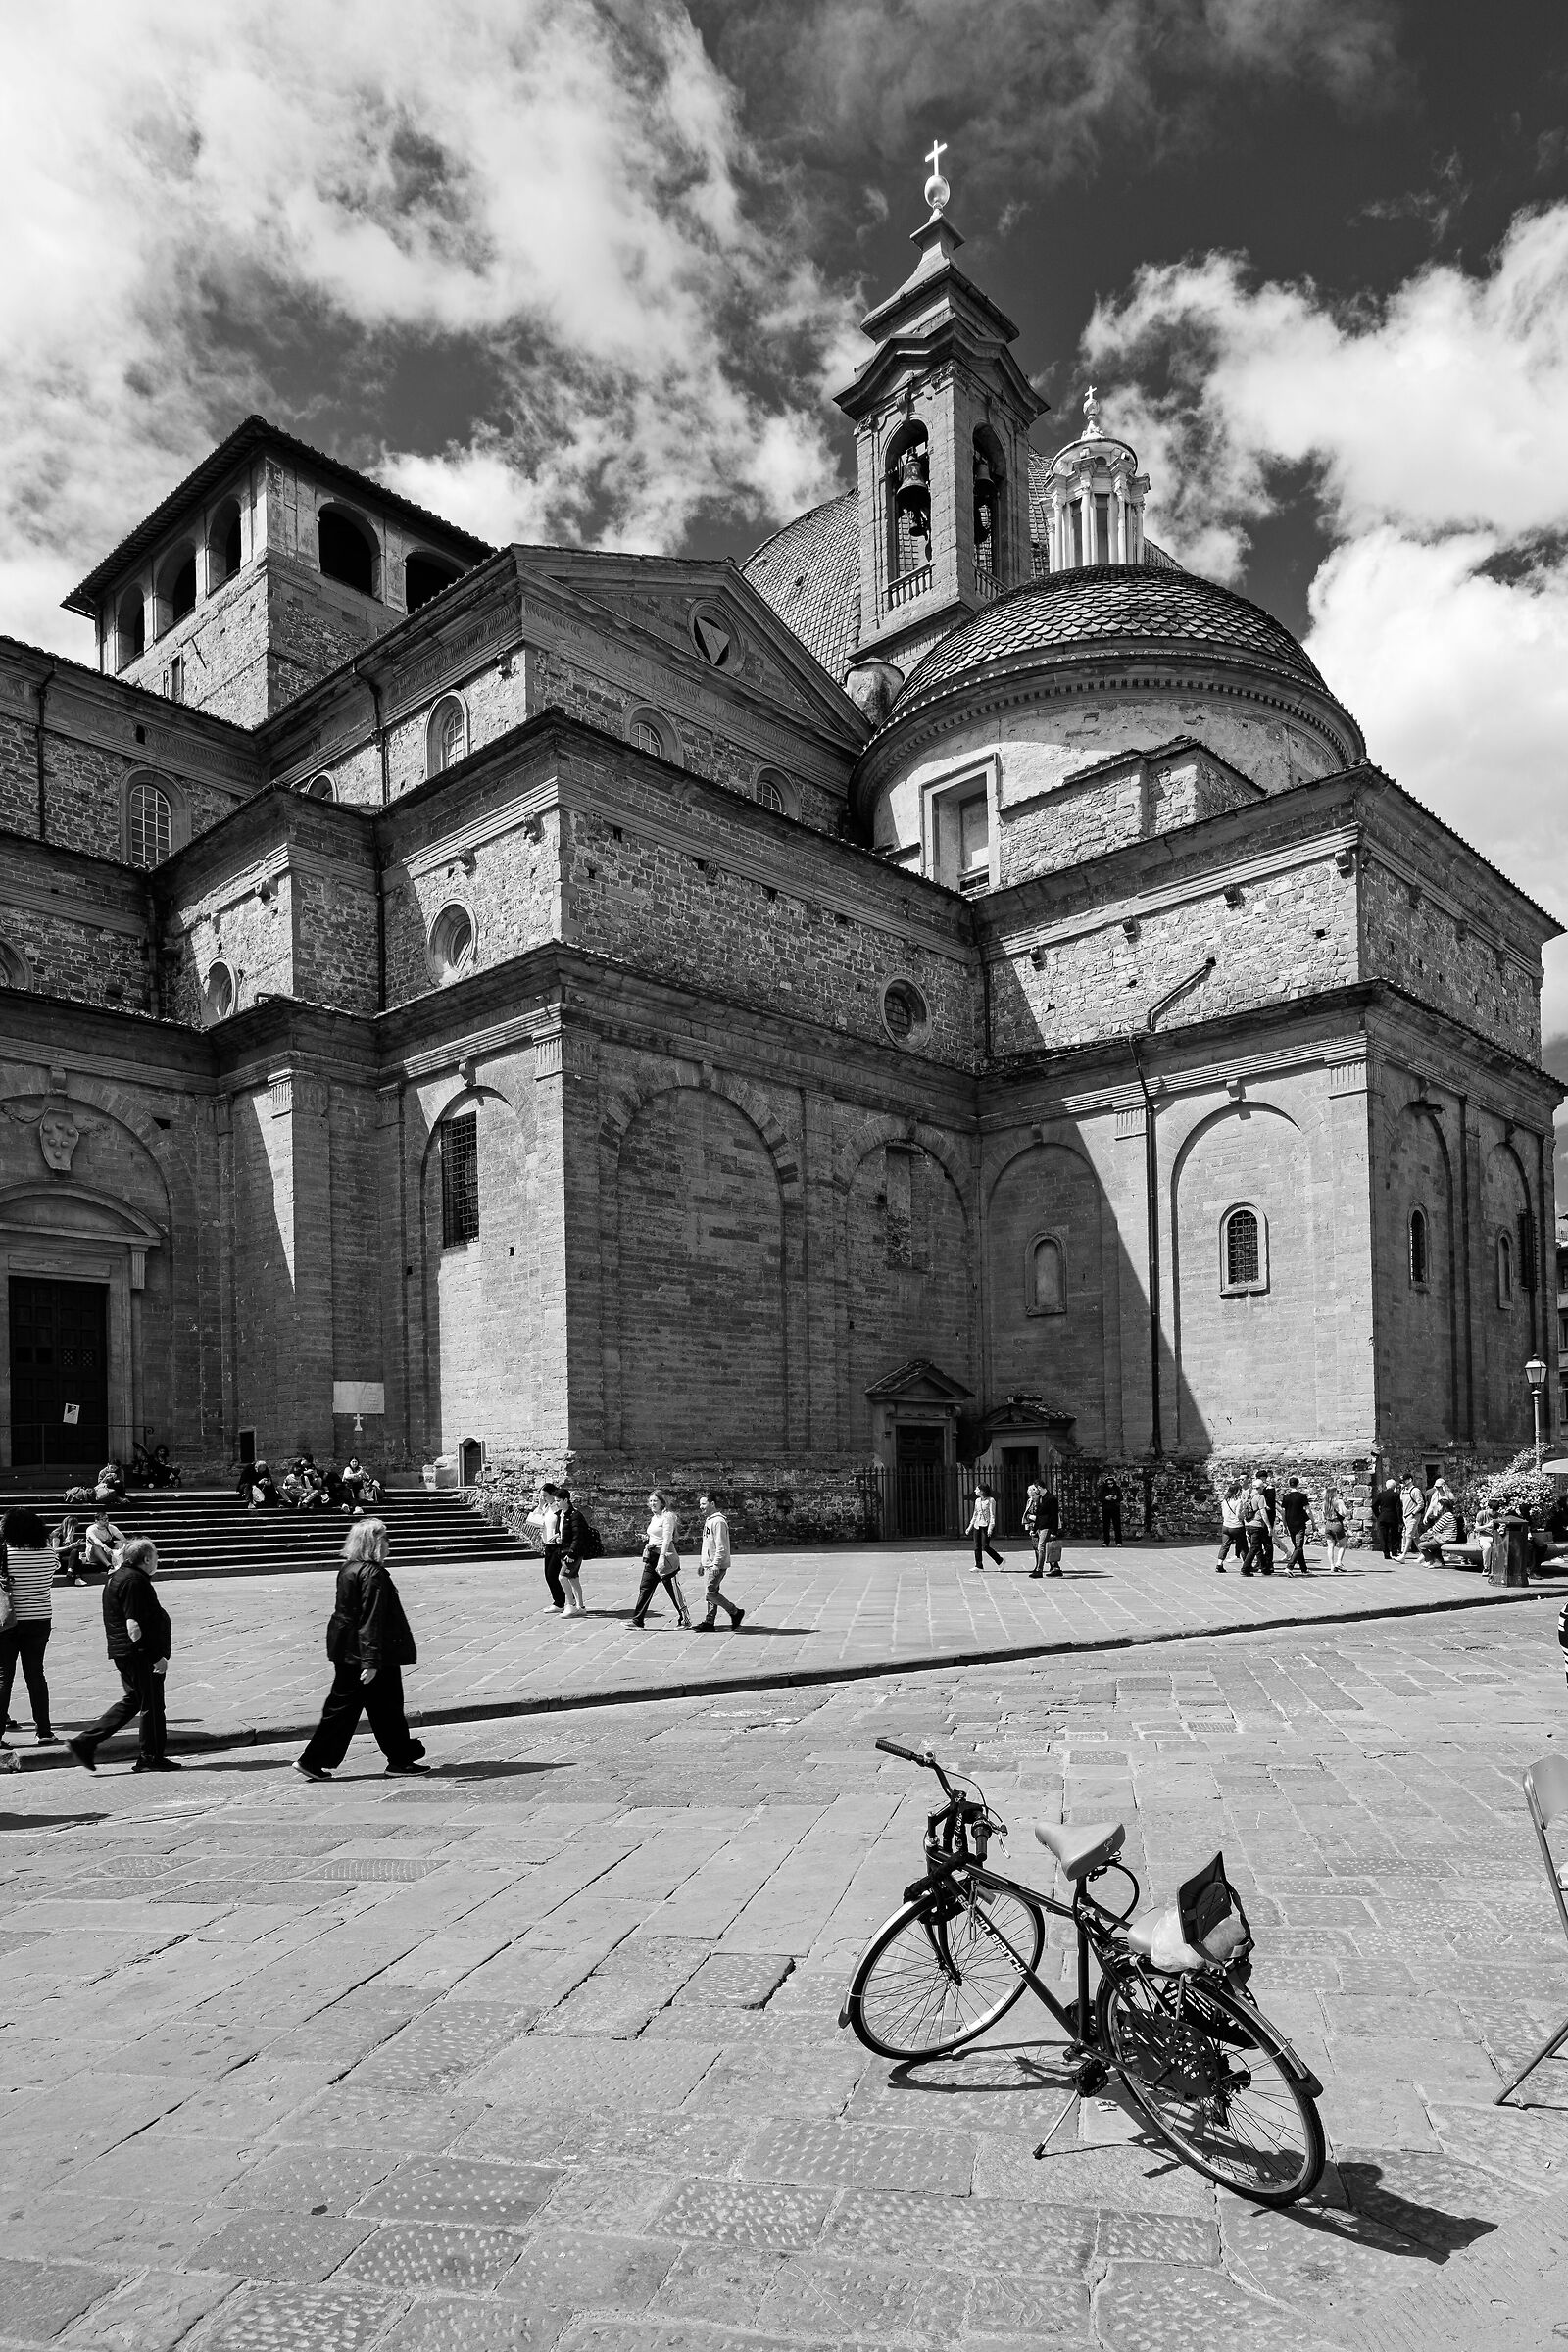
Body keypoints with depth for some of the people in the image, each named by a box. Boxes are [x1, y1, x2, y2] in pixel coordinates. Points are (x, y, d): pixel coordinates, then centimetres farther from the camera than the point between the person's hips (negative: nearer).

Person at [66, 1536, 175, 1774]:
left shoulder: (118, 1577, 14)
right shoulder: (134, 1581, -19)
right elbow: (134, 1627, -23)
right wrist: (156, 1656, -21)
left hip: (123, 1653, 10)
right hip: (140, 1655, -10)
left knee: (132, 1701, 18)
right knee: (151, 1705, 2)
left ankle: (85, 1743, 16)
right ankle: (151, 1757, 13)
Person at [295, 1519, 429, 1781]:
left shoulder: (348, 1569, 8)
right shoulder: (373, 1574, -20)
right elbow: (371, 1620, -24)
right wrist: (371, 1660, -25)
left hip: (346, 1652, 9)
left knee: (342, 1706, 15)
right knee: (386, 1707, 4)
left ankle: (313, 1761, 16)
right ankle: (400, 1761, 15)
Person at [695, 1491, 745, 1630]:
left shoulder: (718, 1521, -16)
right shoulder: (708, 1520, 16)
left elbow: (721, 1547, -21)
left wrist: (716, 1565, -24)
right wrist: (702, 1564, 23)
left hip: (717, 1566, -10)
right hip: (708, 1565, 10)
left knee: (711, 1593, -9)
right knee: (712, 1593, 11)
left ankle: (735, 1612, 3)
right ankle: (709, 1622, 14)